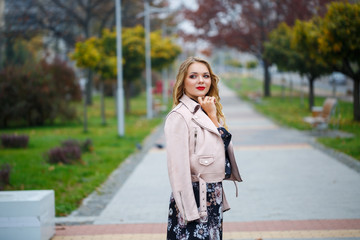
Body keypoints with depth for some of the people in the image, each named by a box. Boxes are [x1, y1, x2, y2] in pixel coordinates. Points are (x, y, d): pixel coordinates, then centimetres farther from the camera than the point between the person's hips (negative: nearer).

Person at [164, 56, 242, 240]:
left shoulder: (208, 110, 13)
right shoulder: (179, 116, -12)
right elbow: (178, 169, -16)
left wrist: (212, 115, -4)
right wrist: (190, 211, -18)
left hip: (214, 197, 8)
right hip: (195, 197, -8)